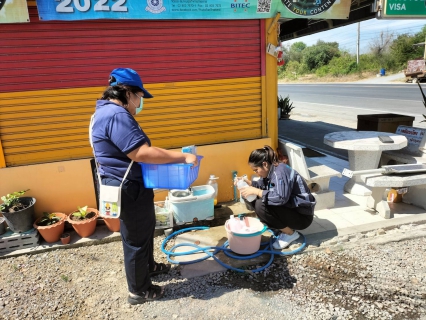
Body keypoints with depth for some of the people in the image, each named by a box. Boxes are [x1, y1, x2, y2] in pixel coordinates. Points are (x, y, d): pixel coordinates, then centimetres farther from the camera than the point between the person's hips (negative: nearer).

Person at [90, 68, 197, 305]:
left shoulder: (112, 112, 11)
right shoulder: (116, 115, -24)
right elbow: (141, 153, -32)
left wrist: (169, 157, 11)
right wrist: (182, 157, -27)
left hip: (132, 186, 11)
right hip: (128, 190, -11)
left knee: (146, 230, 26)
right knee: (136, 239, 6)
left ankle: (149, 266, 48)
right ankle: (139, 291, 25)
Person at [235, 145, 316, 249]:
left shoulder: (280, 172, -25)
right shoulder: (271, 170, 1)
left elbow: (281, 198, -37)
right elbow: (262, 184, 15)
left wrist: (255, 191, -32)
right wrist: (248, 182, -3)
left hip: (302, 216, -9)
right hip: (289, 208, 9)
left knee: (261, 205, -27)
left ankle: (290, 233, -6)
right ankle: (284, 228, 8)